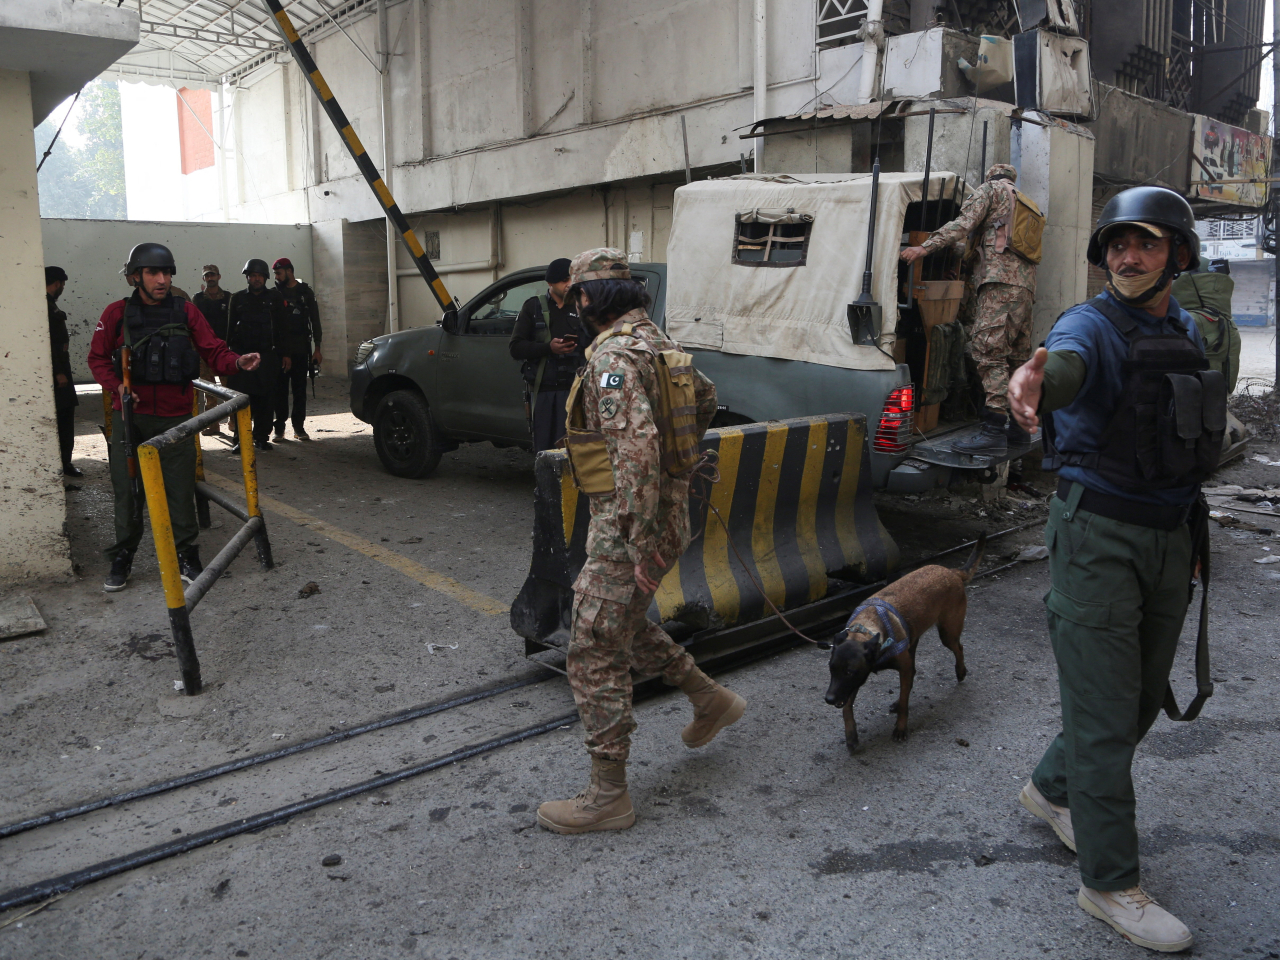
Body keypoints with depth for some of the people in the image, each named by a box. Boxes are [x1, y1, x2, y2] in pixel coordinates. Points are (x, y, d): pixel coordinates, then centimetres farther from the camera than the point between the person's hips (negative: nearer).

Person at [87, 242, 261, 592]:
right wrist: (116, 385, -11)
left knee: (180, 489, 3)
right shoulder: (117, 313, 1)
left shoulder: (186, 311, 3)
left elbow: (213, 351, 0)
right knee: (127, 490, 6)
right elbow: (98, 358, 7)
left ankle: (185, 555, 17)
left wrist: (237, 362, -21)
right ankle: (122, 557, 21)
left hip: (175, 416, 0)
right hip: (130, 417, 0)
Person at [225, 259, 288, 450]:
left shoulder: (275, 297, 10)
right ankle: (240, 438, 2)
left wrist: (285, 354, 4)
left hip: (267, 356, 0)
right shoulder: (238, 298, 9)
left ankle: (262, 437, 9)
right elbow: (231, 328, 9)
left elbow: (281, 327, 9)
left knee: (265, 399, 0)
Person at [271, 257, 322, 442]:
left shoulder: (306, 292, 8)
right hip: (280, 350, 0)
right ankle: (280, 427, 4)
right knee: (280, 388, -1)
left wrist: (317, 348, 1)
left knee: (300, 388, 2)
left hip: (301, 349, 0)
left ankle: (299, 427, 8)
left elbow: (315, 321, 7)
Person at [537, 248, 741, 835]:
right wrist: (680, 457, 32)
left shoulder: (614, 357, -20)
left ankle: (607, 797, 10)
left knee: (595, 657, 0)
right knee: (623, 626, 28)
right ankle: (711, 700, 38)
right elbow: (705, 397, 28)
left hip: (627, 526, -10)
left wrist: (644, 546, -28)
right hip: (667, 511, 10)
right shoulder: (655, 343, 11)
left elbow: (637, 451, -29)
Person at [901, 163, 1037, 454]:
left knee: (989, 352, -17)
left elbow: (964, 224, -7)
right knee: (1016, 358, 12)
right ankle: (1018, 425, 17)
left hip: (1000, 281, -9)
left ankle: (994, 431, -26)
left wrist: (924, 247, -12)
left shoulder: (990, 189, 10)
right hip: (1026, 286, 9)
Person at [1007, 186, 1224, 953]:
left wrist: (1188, 531, 19)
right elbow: (1067, 361, -38)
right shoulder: (1092, 326, -12)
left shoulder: (1190, 333, 11)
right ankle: (1112, 883, 11)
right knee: (1105, 710, -3)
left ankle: (1053, 791, 40)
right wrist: (1032, 377, -62)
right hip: (1099, 536, -7)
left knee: (1144, 695, 18)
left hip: (1169, 537, 8)